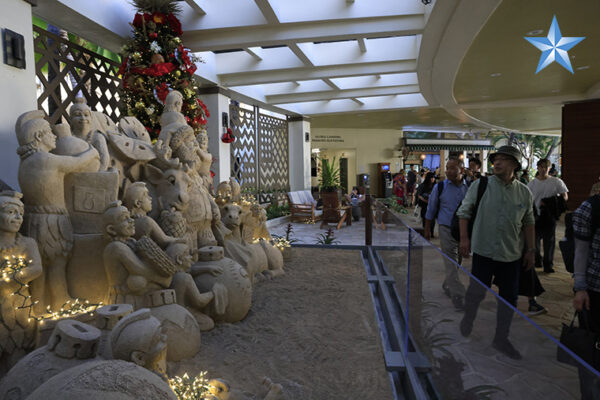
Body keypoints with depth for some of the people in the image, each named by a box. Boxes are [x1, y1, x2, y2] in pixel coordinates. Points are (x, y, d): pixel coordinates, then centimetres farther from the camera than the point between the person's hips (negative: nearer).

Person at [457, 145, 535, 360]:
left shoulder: (524, 193, 4)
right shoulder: (480, 185, -5)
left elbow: (528, 223, 11)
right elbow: (464, 212, 0)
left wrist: (531, 250, 9)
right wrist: (464, 238, -7)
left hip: (512, 255, 3)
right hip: (483, 251, -3)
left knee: (509, 297, 10)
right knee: (477, 291, 3)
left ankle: (501, 339, 28)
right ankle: (468, 318, 35)